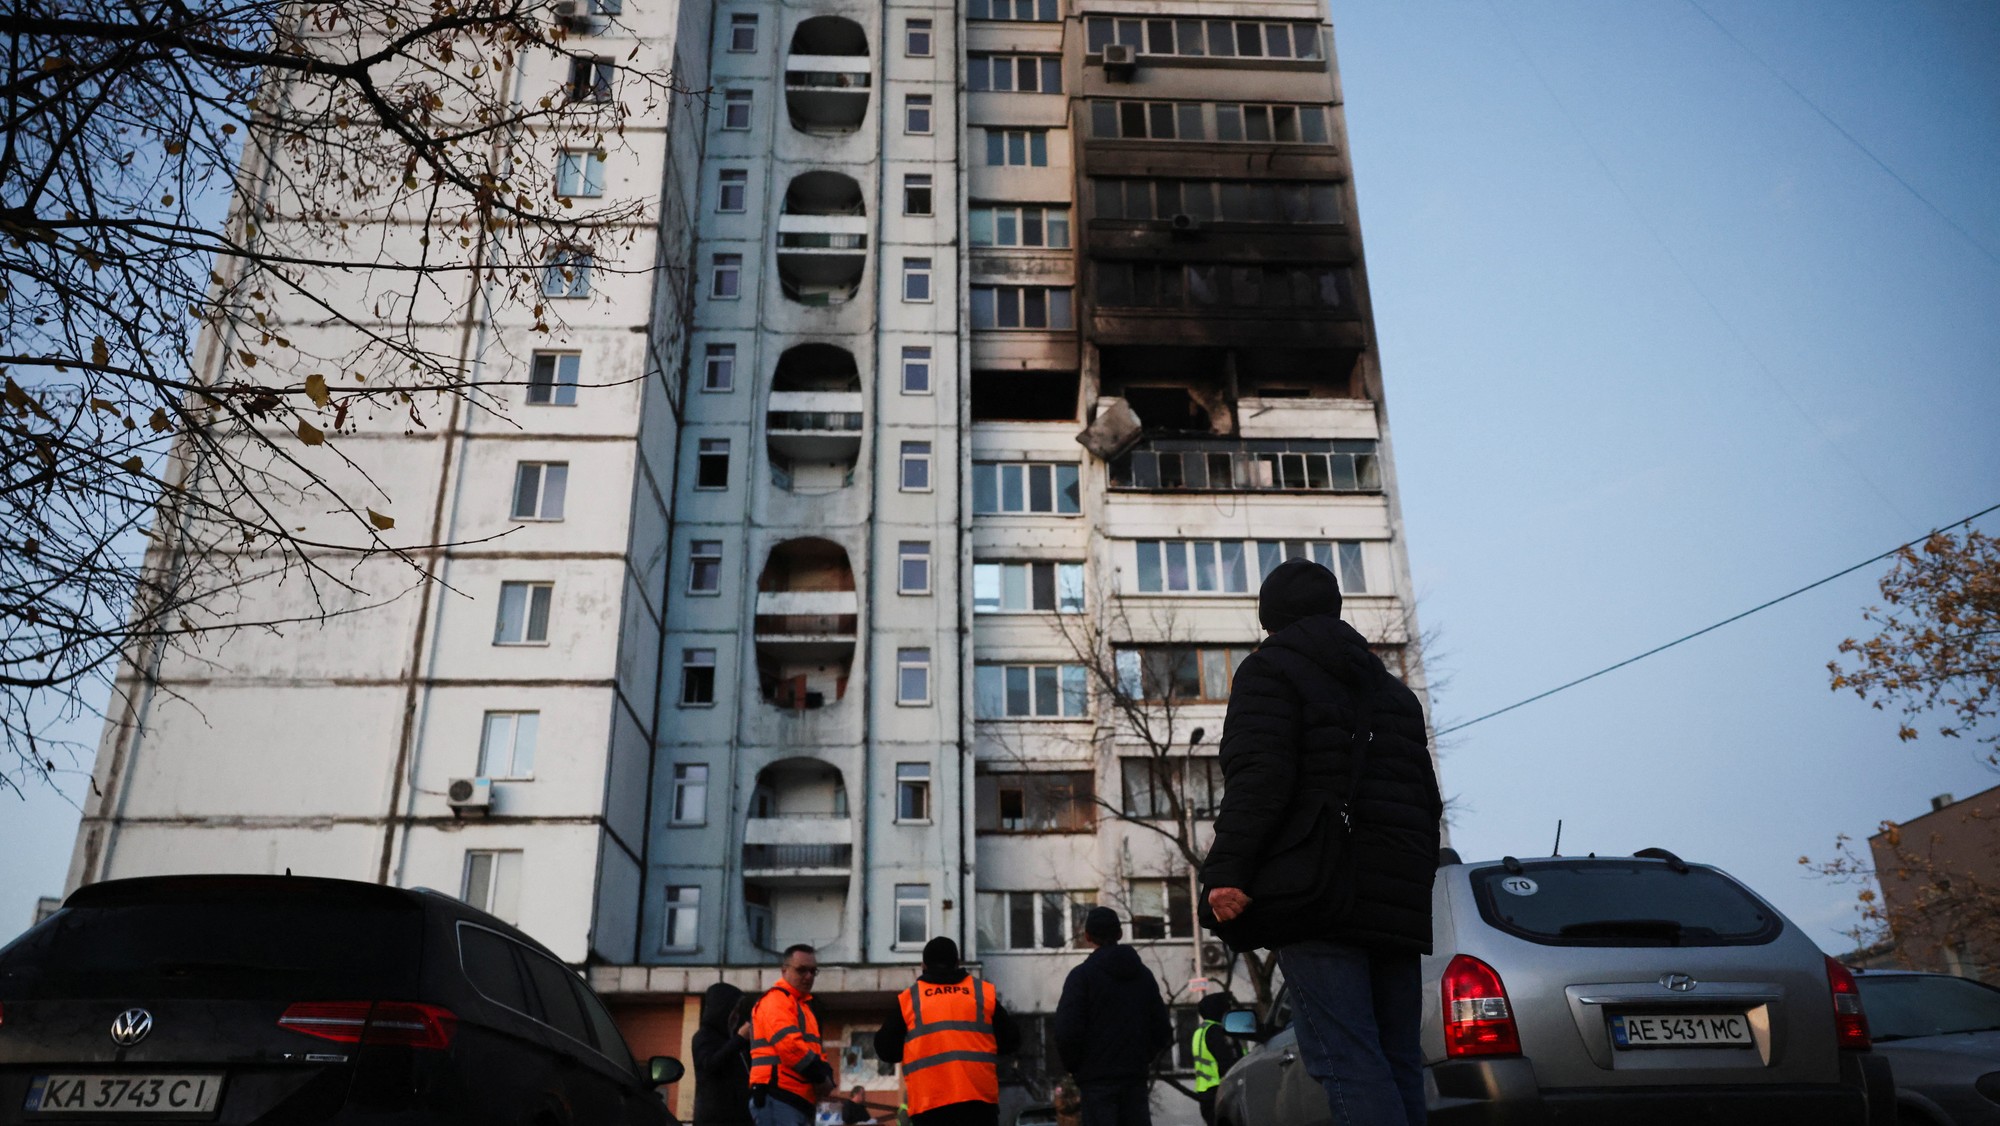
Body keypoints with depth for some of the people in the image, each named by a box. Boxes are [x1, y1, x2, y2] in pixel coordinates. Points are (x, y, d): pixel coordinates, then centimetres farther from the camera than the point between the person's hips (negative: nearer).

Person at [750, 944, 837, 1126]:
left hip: (796, 1100, 11)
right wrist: (820, 1076, -12)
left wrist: (826, 1074, 1)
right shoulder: (776, 999, -6)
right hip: (777, 1099, -10)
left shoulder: (803, 1005, 27)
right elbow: (788, 1043, -20)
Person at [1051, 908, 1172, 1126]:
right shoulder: (1143, 974, 12)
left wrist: (1074, 1067, 2)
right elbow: (1162, 1031, 11)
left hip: (1097, 1078, -5)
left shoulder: (1082, 975, -6)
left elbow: (1067, 1031, -14)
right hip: (1135, 1076, 5)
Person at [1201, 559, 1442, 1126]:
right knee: (1398, 1062, 10)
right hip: (1398, 902, 7)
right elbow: (1428, 800, 23)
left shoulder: (1268, 669, 2)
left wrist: (1227, 870, -17)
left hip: (1320, 893, -7)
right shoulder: (1392, 690, 25)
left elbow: (1260, 776, -14)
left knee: (1346, 1061, -12)